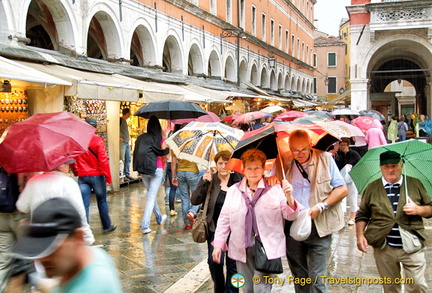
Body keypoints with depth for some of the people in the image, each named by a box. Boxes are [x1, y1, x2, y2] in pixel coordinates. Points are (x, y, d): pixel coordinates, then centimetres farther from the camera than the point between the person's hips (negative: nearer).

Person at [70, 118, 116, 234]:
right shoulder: (98, 141, -10)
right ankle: (106, 227, 25)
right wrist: (108, 177, -9)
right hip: (97, 176, -2)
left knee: (84, 204, 3)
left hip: (82, 176, 2)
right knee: (102, 202, 13)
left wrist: (76, 172, 21)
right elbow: (103, 160, -14)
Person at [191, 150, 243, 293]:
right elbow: (194, 201, -9)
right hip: (215, 228, 1)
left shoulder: (238, 179, -3)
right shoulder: (209, 180, -2)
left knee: (232, 263, 2)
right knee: (214, 261, -3)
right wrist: (204, 183, -21)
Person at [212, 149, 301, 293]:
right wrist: (218, 245, 4)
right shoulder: (233, 191, 6)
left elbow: (290, 215, -2)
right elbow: (224, 220, 9)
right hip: (241, 248, 3)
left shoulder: (275, 189, -1)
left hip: (267, 248, -3)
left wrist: (289, 198, -21)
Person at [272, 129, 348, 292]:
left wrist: (321, 206, -14)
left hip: (318, 226, -2)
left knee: (316, 277, -5)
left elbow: (342, 189, -2)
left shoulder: (325, 158, -1)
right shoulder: (282, 162, 4)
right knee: (298, 276, 14)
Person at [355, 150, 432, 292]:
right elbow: (362, 215, 10)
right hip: (383, 248, 1)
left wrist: (418, 209, -10)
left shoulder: (415, 184, 5)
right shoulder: (372, 188, 6)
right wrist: (360, 235, -3)